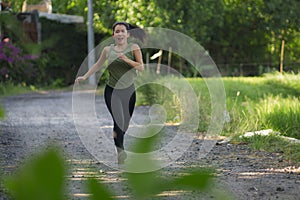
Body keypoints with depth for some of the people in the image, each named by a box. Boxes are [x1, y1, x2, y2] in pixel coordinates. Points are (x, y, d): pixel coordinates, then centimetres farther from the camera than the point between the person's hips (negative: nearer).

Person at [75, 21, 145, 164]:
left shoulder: (134, 48, -3)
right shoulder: (108, 50, 1)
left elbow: (141, 67, -11)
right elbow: (98, 65, 17)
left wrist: (127, 60, -22)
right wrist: (85, 76, 15)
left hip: (129, 91, 1)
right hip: (112, 91, -1)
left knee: (125, 124, 10)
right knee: (119, 120, -17)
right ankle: (120, 150, -10)